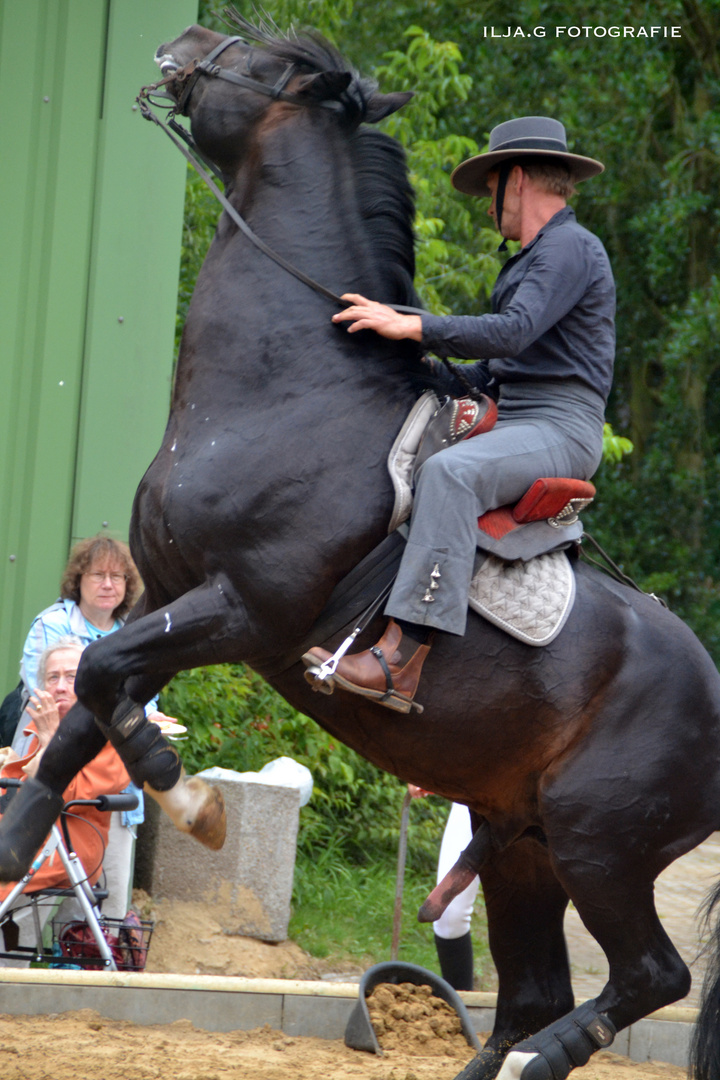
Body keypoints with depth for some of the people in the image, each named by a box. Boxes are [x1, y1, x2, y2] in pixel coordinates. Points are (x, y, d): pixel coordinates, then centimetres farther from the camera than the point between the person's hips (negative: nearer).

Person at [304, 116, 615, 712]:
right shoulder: (531, 259, 26)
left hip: (560, 429, -11)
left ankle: (401, 657, -47)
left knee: (450, 472, -37)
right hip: (515, 426, 11)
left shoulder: (570, 249, -7)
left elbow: (513, 332, -23)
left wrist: (410, 326, -21)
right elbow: (499, 370, 26)